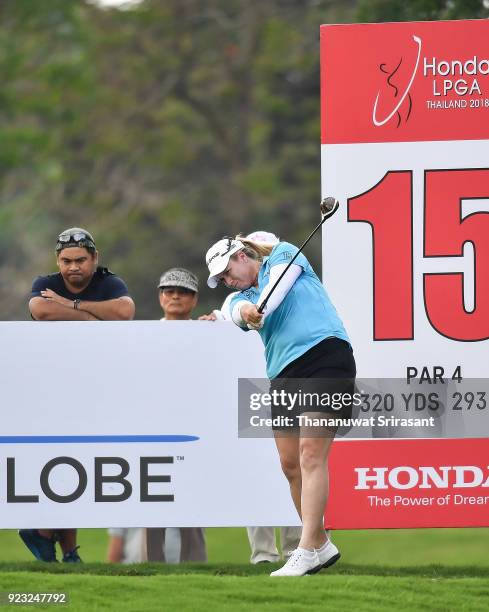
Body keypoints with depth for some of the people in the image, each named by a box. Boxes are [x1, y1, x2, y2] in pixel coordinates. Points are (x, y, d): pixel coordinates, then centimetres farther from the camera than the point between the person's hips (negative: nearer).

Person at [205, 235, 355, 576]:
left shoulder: (284, 255, 13)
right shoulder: (242, 297, 22)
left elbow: (280, 284, -9)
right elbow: (241, 311, -3)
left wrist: (260, 308, -27)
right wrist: (247, 314, -27)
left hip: (325, 354, -7)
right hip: (284, 375, 7)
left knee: (310, 455, -17)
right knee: (291, 464, 3)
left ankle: (308, 550, -25)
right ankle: (321, 544, 17)